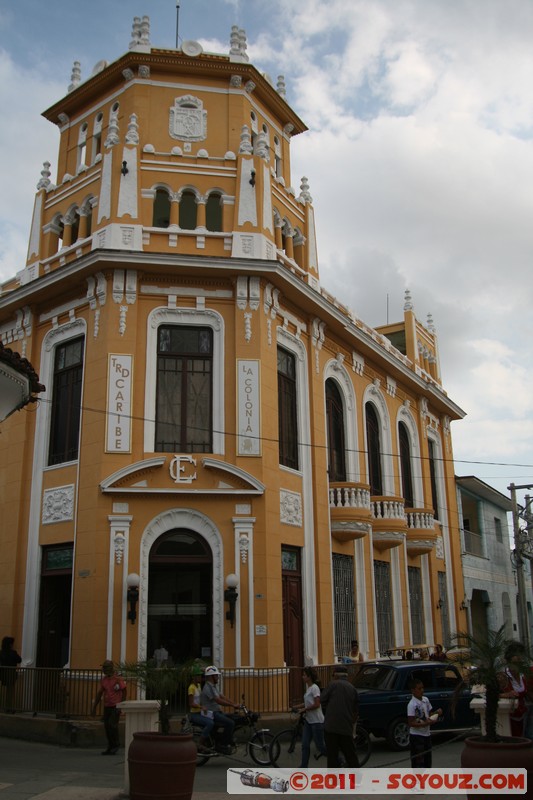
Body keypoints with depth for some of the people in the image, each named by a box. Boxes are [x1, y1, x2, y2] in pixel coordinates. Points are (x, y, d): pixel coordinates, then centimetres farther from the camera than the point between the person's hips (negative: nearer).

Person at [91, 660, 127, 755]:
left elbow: (124, 691, -8)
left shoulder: (118, 679, -8)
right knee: (107, 726, 6)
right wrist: (94, 707, 17)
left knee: (112, 724, -14)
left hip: (116, 706, -6)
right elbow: (99, 694, 17)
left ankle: (116, 744, 6)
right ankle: (110, 748, 15)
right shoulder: (104, 680, 11)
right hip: (107, 706, 7)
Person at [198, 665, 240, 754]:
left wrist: (235, 704, -2)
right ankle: (224, 746, -9)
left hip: (216, 712, 10)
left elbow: (223, 697, 10)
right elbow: (218, 700, -25)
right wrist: (233, 705, -23)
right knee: (230, 723, -20)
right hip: (211, 714, -10)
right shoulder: (208, 687, -18)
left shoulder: (215, 686, 15)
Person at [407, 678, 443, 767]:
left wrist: (437, 713, -6)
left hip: (426, 734, 8)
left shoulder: (425, 700, 3)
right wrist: (426, 723, -29)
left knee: (427, 761, 18)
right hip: (416, 736, -8)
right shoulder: (412, 704, -20)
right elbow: (411, 723, -21)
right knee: (418, 762, -2)